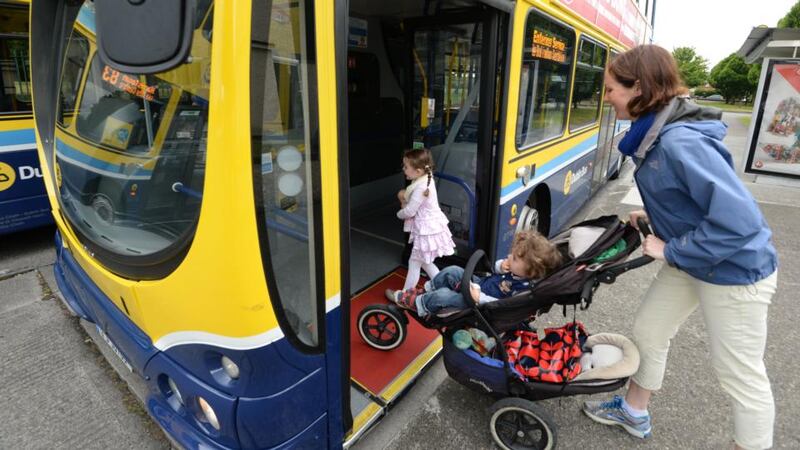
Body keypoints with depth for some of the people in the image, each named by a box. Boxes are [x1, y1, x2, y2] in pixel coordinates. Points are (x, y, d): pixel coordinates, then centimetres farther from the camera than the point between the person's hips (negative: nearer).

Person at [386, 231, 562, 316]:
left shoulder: (523, 289, -31)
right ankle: (424, 292, 20)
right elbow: (497, 266, 9)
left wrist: (479, 298, -36)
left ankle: (414, 303, 8)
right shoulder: (516, 269, -8)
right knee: (452, 271, 2)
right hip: (481, 284, 8)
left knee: (442, 296, -20)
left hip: (479, 305, -8)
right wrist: (501, 266, -14)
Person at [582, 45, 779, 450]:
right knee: (647, 331, 19)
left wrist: (671, 251, -22)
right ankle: (633, 412, 42)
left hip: (734, 270, -9)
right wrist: (654, 215, 4)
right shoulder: (653, 134, -2)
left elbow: (739, 219, -32)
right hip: (690, 261, 10)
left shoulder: (680, 142, -30)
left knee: (741, 376, 9)